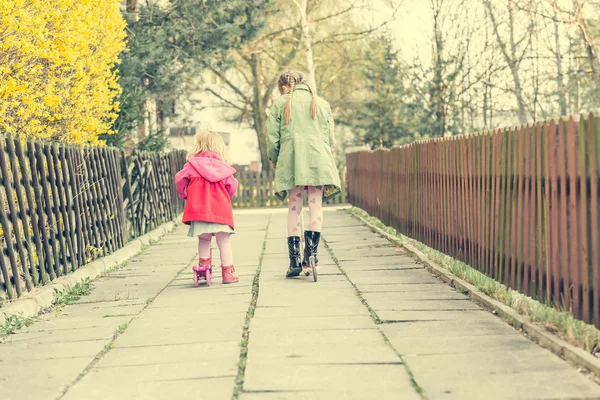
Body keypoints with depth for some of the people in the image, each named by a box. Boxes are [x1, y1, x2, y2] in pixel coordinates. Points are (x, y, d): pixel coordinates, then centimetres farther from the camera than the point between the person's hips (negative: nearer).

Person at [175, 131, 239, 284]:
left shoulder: (192, 164, 8)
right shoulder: (222, 166, 11)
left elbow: (180, 179, 0)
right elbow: (232, 185, 8)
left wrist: (184, 194, 19)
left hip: (198, 207, 0)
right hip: (220, 207, 0)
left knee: (203, 240, 13)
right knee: (224, 241, 3)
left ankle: (204, 267, 13)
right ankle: (228, 272, 3)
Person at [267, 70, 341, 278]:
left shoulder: (280, 103, 8)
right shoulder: (322, 104, 15)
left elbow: (272, 138, 4)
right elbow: (329, 138, 13)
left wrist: (275, 162, 18)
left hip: (291, 160, -1)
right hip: (318, 159, 1)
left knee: (294, 208, 5)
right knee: (316, 206, 1)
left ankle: (295, 261, 2)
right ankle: (310, 257, -13)